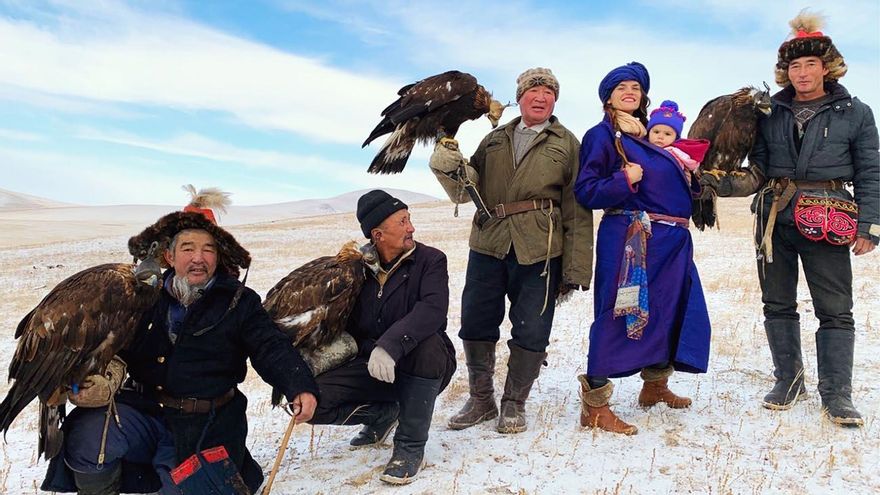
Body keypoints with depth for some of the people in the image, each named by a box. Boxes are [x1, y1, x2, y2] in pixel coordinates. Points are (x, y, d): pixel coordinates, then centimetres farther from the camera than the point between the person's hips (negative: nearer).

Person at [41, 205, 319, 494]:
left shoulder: (240, 302, -3)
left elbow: (272, 349, -13)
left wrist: (301, 387, -29)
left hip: (204, 426, -2)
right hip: (140, 408, 2)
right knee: (89, 435, -21)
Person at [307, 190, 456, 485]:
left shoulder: (430, 260, -10)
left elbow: (433, 308, -29)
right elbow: (349, 326, 7)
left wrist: (390, 345, -42)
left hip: (421, 369, -3)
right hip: (372, 368, 3)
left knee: (428, 342, -37)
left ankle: (411, 447, -19)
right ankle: (383, 413, 13)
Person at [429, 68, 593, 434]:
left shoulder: (567, 144, 7)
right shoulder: (495, 140, 17)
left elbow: (578, 211, 2)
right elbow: (467, 189, 13)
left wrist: (575, 269, -4)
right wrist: (449, 167, -10)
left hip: (539, 252, -3)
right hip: (488, 245, 3)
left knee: (531, 332, 1)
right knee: (475, 324, 6)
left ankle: (514, 403, 21)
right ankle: (481, 400, 25)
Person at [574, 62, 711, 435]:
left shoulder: (651, 138, 20)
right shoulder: (602, 135, -3)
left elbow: (673, 187, 25)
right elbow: (585, 192, -11)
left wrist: (691, 176, 6)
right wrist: (624, 180, -22)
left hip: (671, 241, 8)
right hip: (630, 238, -8)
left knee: (670, 311, 15)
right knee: (618, 315, -10)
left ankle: (655, 386, 34)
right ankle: (594, 406, -4)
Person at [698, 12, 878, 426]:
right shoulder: (771, 114, 9)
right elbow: (758, 172, 8)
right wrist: (720, 184, -9)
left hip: (827, 222, -2)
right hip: (775, 219, 3)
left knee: (835, 309, -2)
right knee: (778, 304, 9)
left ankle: (836, 393, 10)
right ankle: (788, 379, 24)